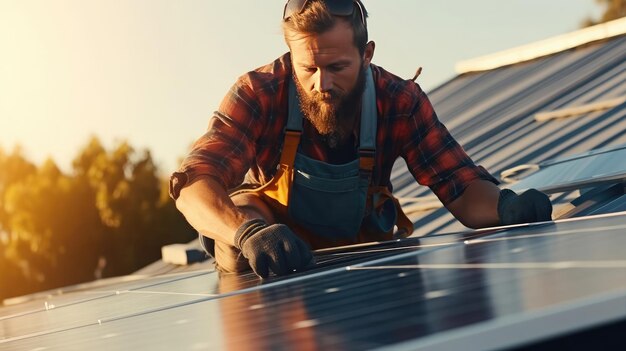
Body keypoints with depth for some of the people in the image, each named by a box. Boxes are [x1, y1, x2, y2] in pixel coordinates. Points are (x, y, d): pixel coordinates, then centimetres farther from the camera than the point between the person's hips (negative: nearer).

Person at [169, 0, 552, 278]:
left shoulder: (399, 101, -18)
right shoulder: (259, 94, -25)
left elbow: (463, 187, -21)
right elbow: (195, 185, -37)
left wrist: (505, 207, -45)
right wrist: (249, 230, -59)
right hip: (276, 269, -2)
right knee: (242, 212, -31)